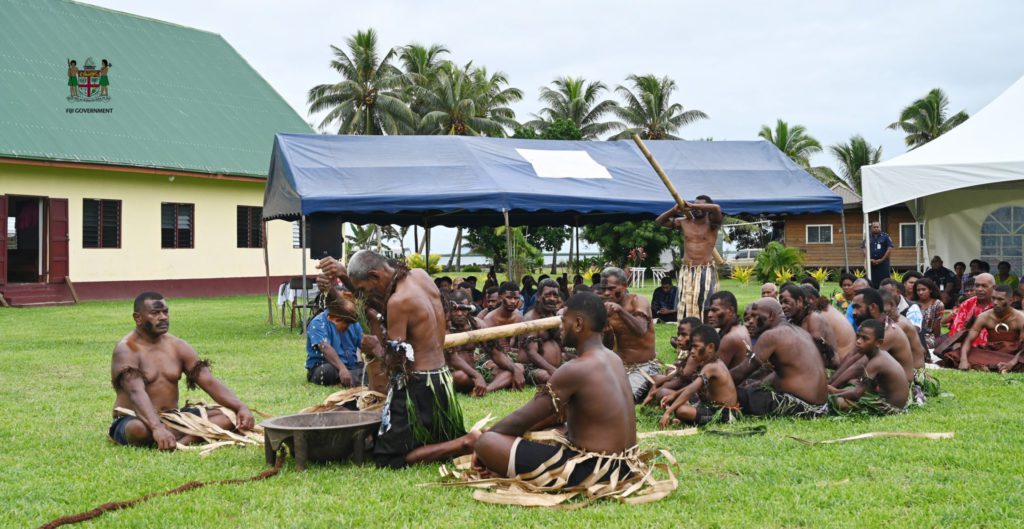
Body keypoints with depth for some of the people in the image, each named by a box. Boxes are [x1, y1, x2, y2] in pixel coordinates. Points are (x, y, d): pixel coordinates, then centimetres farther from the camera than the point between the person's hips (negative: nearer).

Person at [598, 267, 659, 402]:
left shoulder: (637, 301, -11)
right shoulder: (608, 307, 3)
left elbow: (641, 330, -30)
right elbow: (609, 346, 1)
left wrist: (620, 311, -42)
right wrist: (605, 324, -18)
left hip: (644, 366, -5)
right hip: (621, 365, 6)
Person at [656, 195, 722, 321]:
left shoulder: (712, 224, -1)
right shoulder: (684, 222, 11)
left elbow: (716, 208, -23)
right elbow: (660, 221, 16)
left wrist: (692, 205, -16)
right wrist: (674, 210, 0)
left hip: (706, 271, -4)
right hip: (686, 271, 4)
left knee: (706, 306, -10)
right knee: (685, 305, 2)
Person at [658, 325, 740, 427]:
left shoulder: (711, 367, -22)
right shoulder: (716, 363, 9)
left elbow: (690, 391, -31)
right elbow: (696, 386, 19)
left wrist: (668, 412, -37)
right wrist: (675, 394, 5)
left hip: (722, 414, -11)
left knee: (681, 410, -30)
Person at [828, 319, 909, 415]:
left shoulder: (875, 363, -23)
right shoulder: (881, 355, 5)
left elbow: (856, 393, -25)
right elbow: (861, 387, 12)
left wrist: (836, 394, -11)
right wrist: (837, 391, 5)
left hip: (891, 407, -10)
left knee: (839, 402, -18)